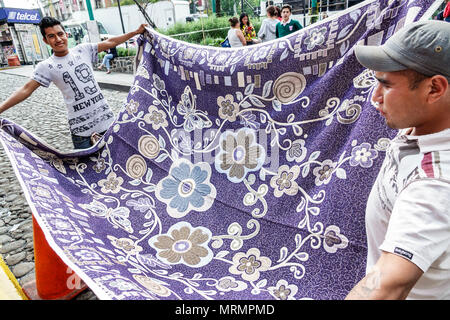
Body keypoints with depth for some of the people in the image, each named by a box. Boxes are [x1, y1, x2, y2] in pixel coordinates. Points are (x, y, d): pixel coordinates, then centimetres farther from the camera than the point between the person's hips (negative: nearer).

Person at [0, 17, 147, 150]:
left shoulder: (83, 50, 5)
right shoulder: (47, 66, -2)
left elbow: (110, 42, 9)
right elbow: (26, 89, -5)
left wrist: (136, 32, 11)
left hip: (105, 117, 3)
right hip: (80, 127, -2)